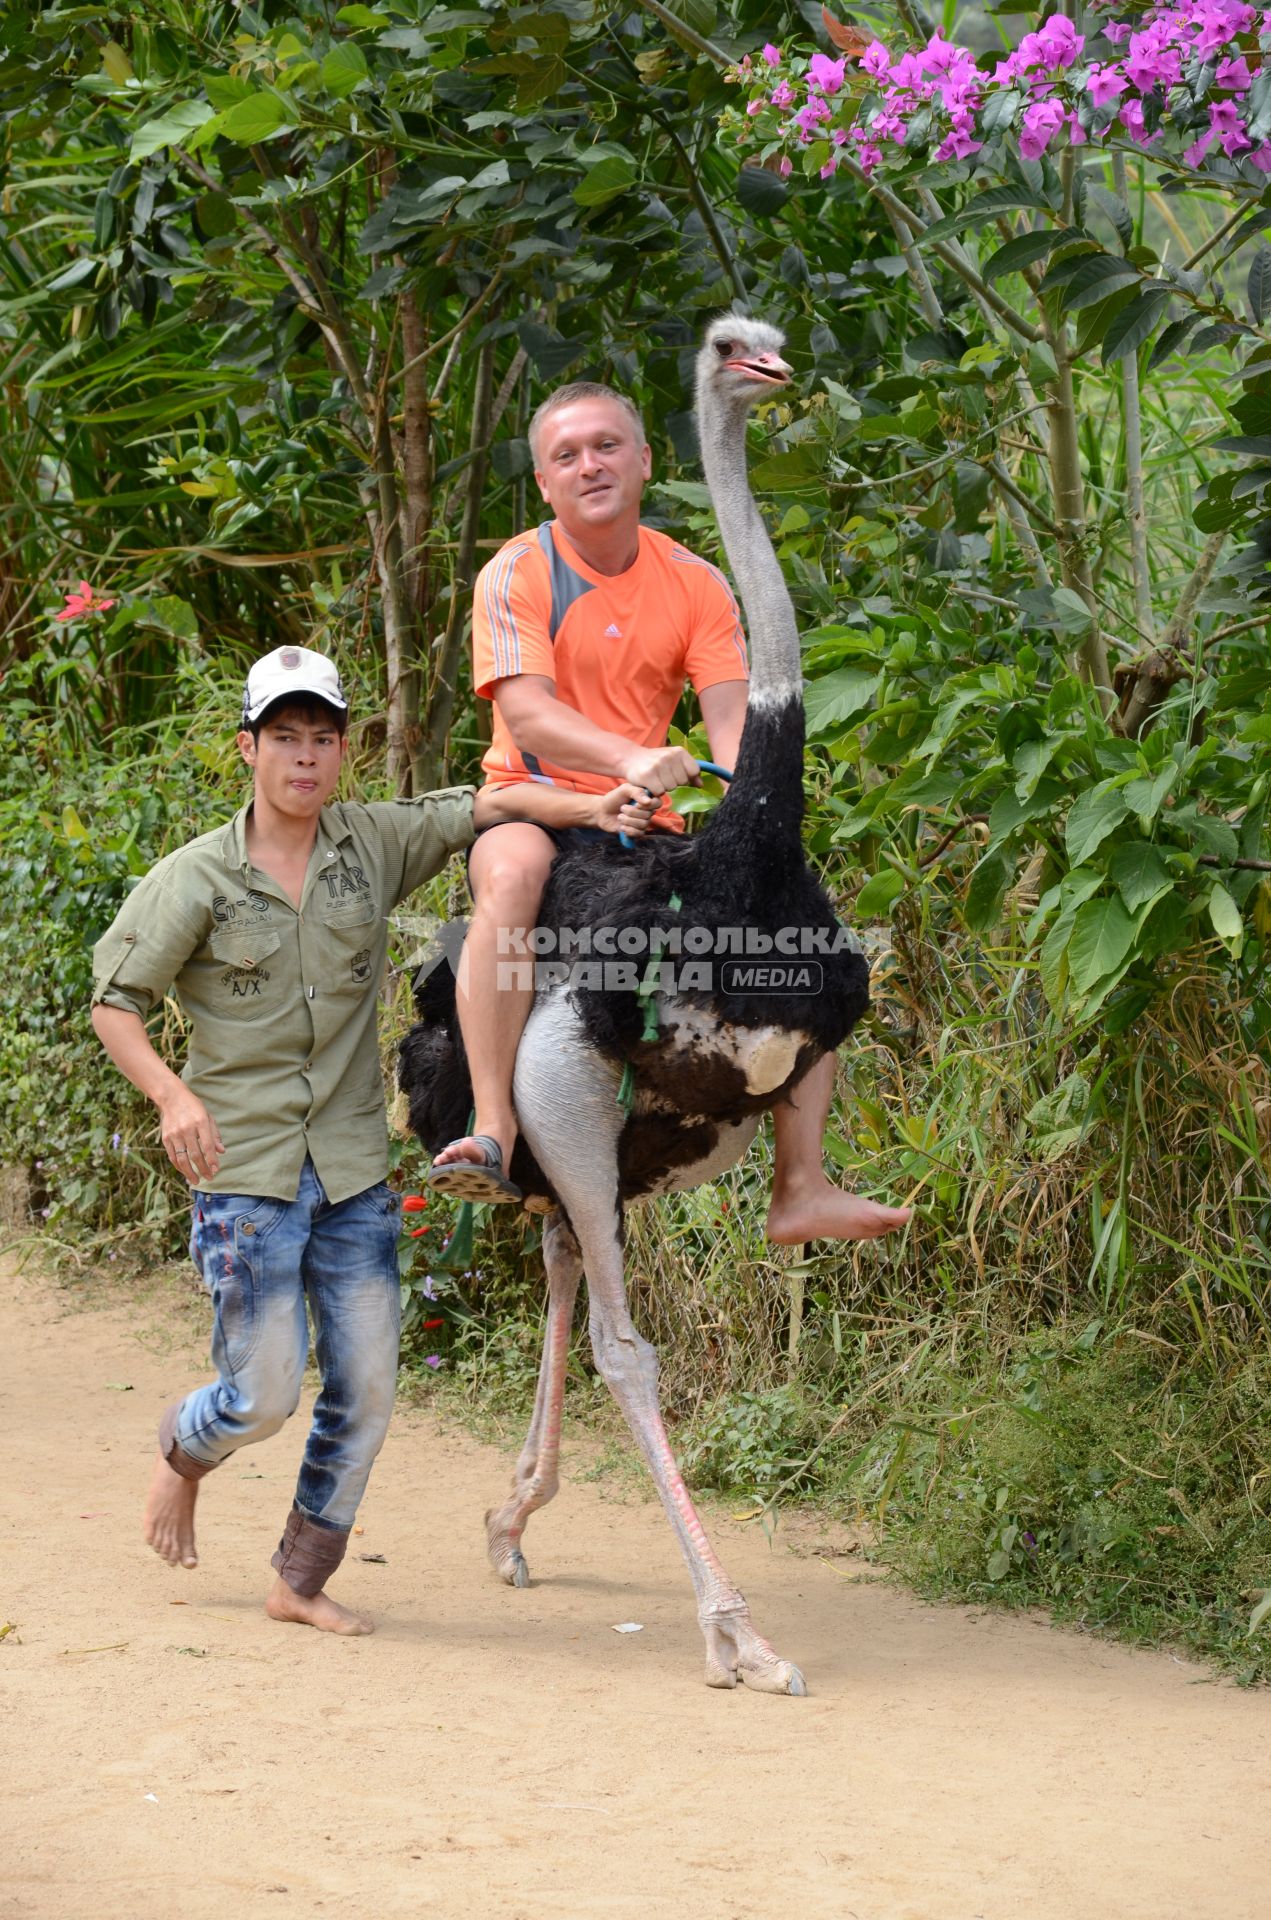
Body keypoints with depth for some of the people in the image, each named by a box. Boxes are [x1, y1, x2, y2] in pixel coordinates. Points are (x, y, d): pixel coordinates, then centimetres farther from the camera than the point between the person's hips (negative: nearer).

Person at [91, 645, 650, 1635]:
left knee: (366, 1395, 3)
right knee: (265, 1394, -4)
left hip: (354, 1171, 4)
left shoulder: (375, 844, 3)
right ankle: (182, 1452, 31)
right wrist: (171, 1094, -16)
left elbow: (480, 807, 1)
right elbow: (115, 1000, 0)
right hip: (246, 1171, -4)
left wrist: (588, 808, -17)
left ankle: (302, 1582, 19)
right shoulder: (196, 879, -4)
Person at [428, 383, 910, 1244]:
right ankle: (494, 1132, -45)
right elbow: (526, 717, -18)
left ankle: (801, 1189, -5)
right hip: (534, 803, -4)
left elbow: (732, 720, -4)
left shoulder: (696, 585, 7)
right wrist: (630, 759, -36)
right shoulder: (518, 575, -5)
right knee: (513, 874, -39)